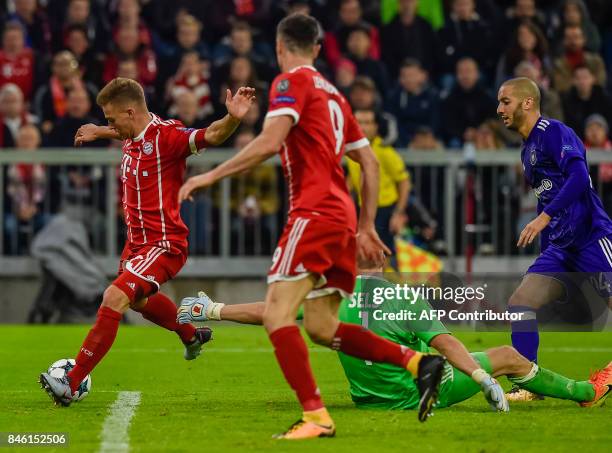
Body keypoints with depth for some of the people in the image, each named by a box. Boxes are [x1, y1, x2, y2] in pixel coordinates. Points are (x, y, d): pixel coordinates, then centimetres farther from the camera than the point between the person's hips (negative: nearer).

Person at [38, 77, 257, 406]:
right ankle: (192, 335, 62)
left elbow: (211, 136, -36)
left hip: (163, 245, -10)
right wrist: (100, 132, 41)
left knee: (114, 299, -25)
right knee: (138, 300, 33)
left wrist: (232, 118, -54)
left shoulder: (165, 135, -21)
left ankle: (71, 384, -24)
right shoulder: (133, 136, 4)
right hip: (137, 240, 10)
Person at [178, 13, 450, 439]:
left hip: (314, 212, -9)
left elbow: (270, 142, -18)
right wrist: (367, 227, 27)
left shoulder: (292, 82, -2)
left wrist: (211, 176, -13)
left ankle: (316, 416, -22)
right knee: (321, 328, 13)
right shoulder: (332, 93, 23)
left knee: (277, 315, -12)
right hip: (343, 216, 9)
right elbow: (370, 162, 24)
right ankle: (417, 361, 4)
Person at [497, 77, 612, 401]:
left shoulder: (554, 132, -9)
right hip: (560, 247, 9)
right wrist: (543, 253, 26)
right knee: (520, 303, -1)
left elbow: (580, 177, -23)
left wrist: (544, 217, -26)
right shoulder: (528, 150, 19)